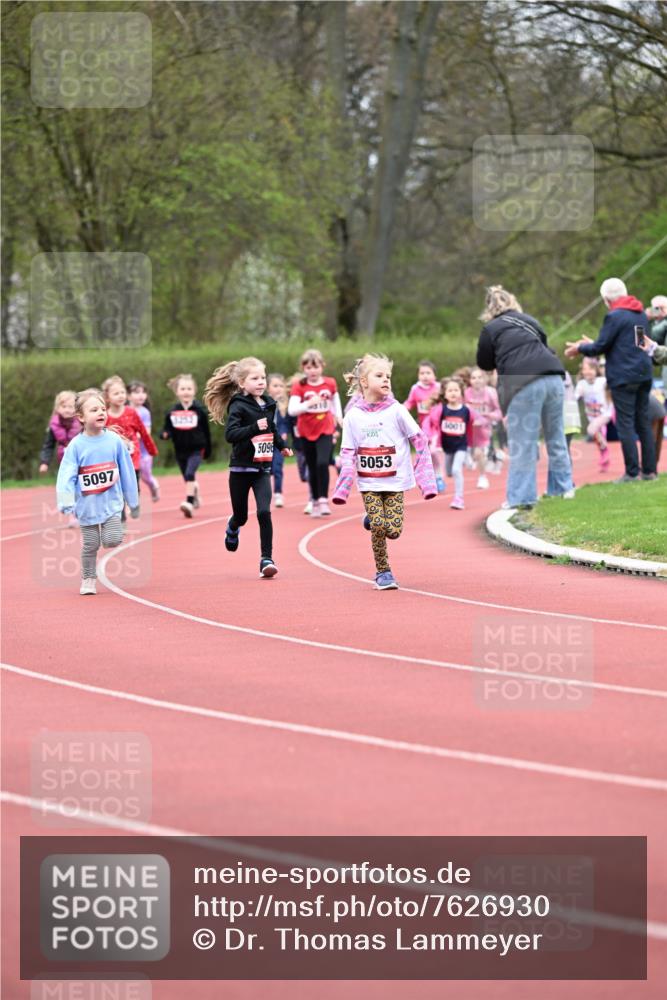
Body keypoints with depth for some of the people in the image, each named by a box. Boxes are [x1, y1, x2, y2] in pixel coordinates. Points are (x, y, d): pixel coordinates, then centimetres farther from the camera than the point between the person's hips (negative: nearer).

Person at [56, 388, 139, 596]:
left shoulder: (114, 440, -4)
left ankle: (110, 528, 22)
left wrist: (133, 501, 11)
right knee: (90, 545, 5)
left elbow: (126, 470, 5)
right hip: (87, 504, -1)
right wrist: (66, 502, -23)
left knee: (112, 540, -12)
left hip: (112, 501, 1)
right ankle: (88, 580, 22)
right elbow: (66, 475, -11)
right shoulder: (76, 446, -10)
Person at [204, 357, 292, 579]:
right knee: (241, 515, 11)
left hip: (262, 469, 3)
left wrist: (281, 445, 28)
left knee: (264, 512, -14)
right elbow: (230, 434, -26)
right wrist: (255, 427, -34)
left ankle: (266, 559, -10)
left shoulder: (268, 404, 6)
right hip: (241, 468, -3)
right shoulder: (238, 406, -13)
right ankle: (232, 528, 49)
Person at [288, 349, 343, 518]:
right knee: (312, 468, 8)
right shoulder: (299, 387, -11)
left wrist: (339, 417, 23)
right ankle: (315, 502, 21)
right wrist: (308, 404, -35)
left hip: (325, 431, 0)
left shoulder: (330, 384, -3)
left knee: (322, 463, -20)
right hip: (306, 432, 0)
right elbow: (291, 410, -21)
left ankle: (323, 500, -14)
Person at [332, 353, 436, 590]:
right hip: (368, 484, 0)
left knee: (393, 530, -8)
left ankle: (372, 520, 25)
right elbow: (347, 454, 3)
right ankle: (383, 572, 7)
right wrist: (342, 489, -6)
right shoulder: (353, 416, -1)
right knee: (378, 527, -12)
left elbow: (420, 442, 0)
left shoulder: (396, 411, -4)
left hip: (395, 481, 0)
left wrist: (426, 480, -5)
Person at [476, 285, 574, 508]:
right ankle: (564, 486, 23)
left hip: (524, 384, -5)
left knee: (522, 444, -1)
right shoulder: (529, 321, 22)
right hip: (553, 377, 5)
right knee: (556, 436, 17)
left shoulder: (490, 329, 8)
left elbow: (484, 364, 16)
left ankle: (521, 497, -2)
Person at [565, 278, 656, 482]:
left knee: (625, 424, -5)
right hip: (644, 376, 8)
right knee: (643, 422, 11)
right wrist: (591, 345, 26)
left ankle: (632, 472, -7)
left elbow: (600, 347, -11)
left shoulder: (614, 316, -13)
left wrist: (580, 348, 8)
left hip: (623, 378, -8)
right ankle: (649, 470, 11)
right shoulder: (641, 314, 13)